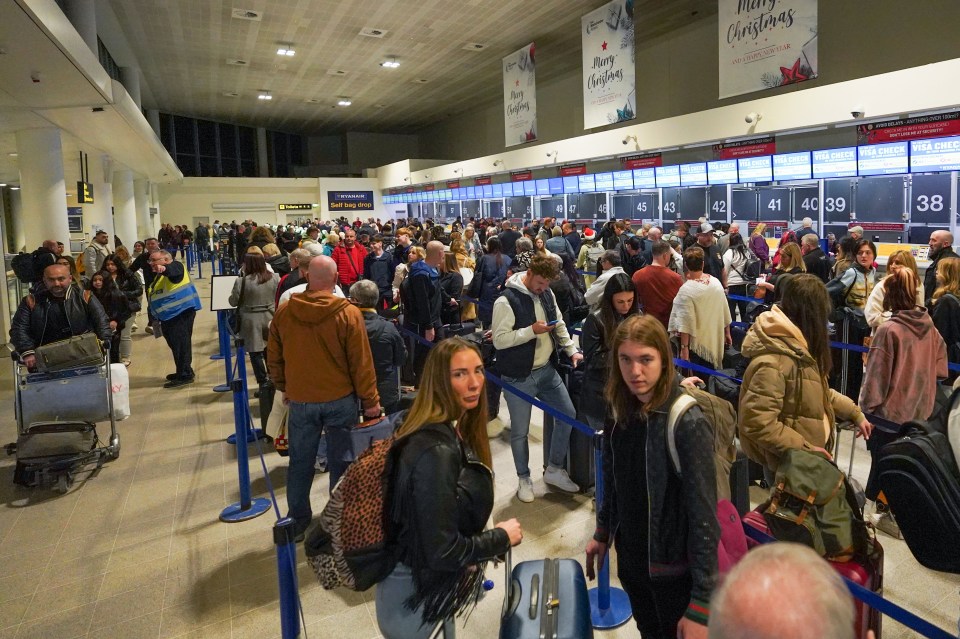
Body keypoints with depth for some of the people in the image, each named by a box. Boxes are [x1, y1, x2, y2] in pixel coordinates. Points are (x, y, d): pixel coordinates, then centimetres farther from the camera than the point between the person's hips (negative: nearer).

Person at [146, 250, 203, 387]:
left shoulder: (175, 267, -10)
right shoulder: (159, 276, 22)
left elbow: (174, 271, -36)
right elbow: (154, 295, 31)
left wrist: (164, 268, -59)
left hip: (181, 312, -11)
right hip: (169, 315, 11)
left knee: (180, 343, -10)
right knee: (174, 343, 17)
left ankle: (185, 375, -6)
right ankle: (182, 371, 29)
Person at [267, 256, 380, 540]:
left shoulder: (284, 312, -5)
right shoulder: (348, 314, -16)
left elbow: (274, 357, 7)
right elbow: (361, 363, -12)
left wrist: (283, 387, 22)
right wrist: (370, 400, -2)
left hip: (300, 399, 3)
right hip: (340, 399, -3)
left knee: (300, 462, 16)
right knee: (341, 462, 11)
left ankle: (298, 520, 29)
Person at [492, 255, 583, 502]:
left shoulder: (547, 294, 4)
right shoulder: (507, 300, -18)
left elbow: (559, 325, 16)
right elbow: (499, 340, -21)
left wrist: (572, 351, 5)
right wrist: (532, 331, -24)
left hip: (547, 370, 7)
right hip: (518, 377, -6)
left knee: (568, 414, 8)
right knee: (519, 431, 6)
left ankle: (554, 469, 25)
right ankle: (524, 479, 27)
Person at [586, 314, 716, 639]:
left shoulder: (687, 424, -24)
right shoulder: (623, 412, -4)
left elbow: (703, 517, -23)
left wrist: (701, 605, -22)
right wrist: (602, 533, 13)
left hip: (673, 568, -5)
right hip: (630, 558, 6)